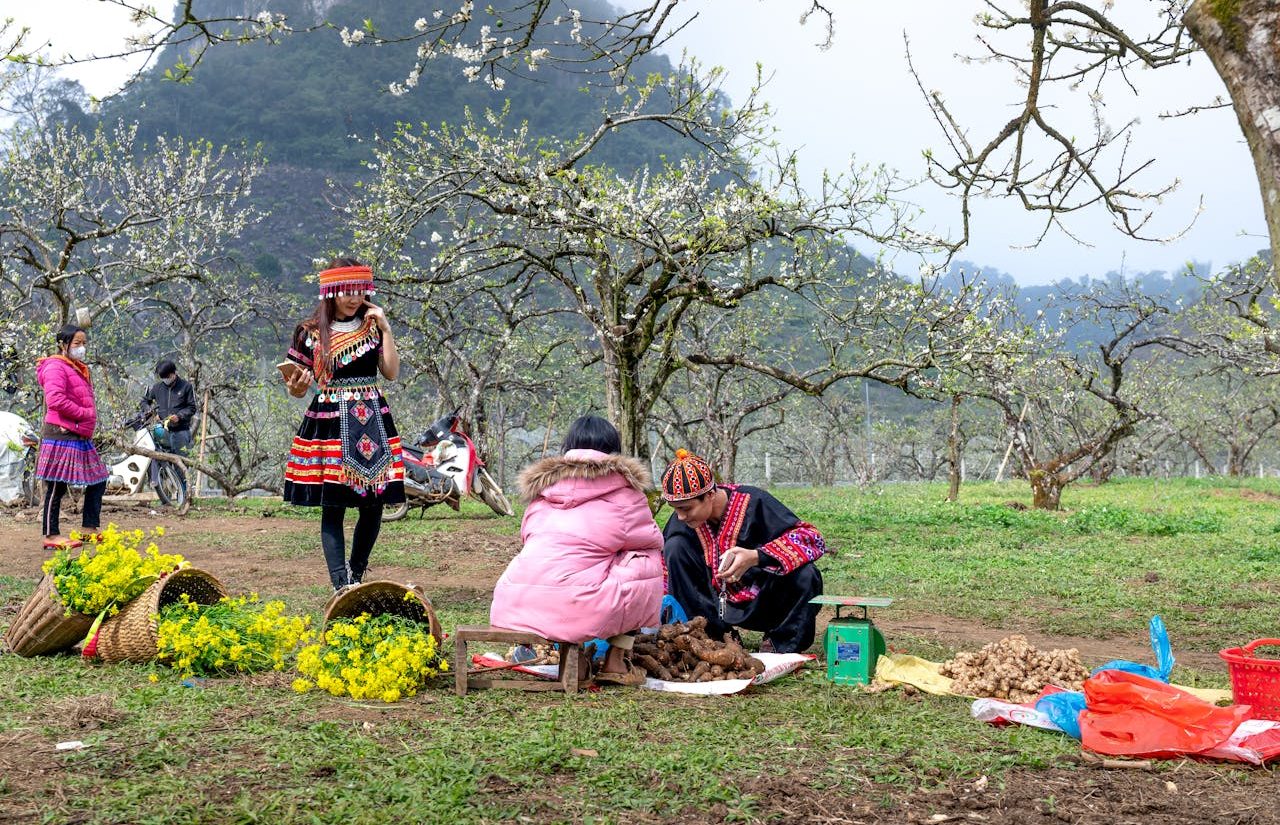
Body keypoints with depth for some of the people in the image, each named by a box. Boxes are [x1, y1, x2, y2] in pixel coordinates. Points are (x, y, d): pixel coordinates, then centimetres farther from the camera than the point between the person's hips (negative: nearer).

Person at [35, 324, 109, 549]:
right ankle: (51, 535, 1)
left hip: (81, 436, 10)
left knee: (98, 481, 13)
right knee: (57, 487, -4)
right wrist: (85, 414, -16)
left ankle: (90, 527, 21)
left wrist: (90, 417, 7)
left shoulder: (80, 369, 20)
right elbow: (56, 400, -24)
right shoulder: (56, 367, -10)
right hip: (62, 436, -10)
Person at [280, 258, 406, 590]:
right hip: (328, 422, -3)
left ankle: (356, 575, 19)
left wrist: (385, 328, -3)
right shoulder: (311, 332, 2)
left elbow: (392, 372, 1)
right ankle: (341, 586, -8)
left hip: (371, 422, 3)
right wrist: (295, 386, -18)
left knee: (373, 504, 2)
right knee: (332, 507, -6)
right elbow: (298, 388, 5)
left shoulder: (373, 326, 10)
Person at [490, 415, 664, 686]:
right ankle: (616, 663, 13)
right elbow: (652, 540, 16)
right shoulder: (622, 488, 7)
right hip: (576, 608, -6)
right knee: (645, 561, 16)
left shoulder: (541, 484, 20)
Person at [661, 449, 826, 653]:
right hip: (722, 604, 3)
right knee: (675, 547, -15)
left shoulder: (752, 501, -21)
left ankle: (781, 644, -6)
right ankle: (715, 636, -8)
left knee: (805, 574, -33)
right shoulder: (680, 522, -10)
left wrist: (756, 557, -38)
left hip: (766, 605, -3)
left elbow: (813, 538, -27)